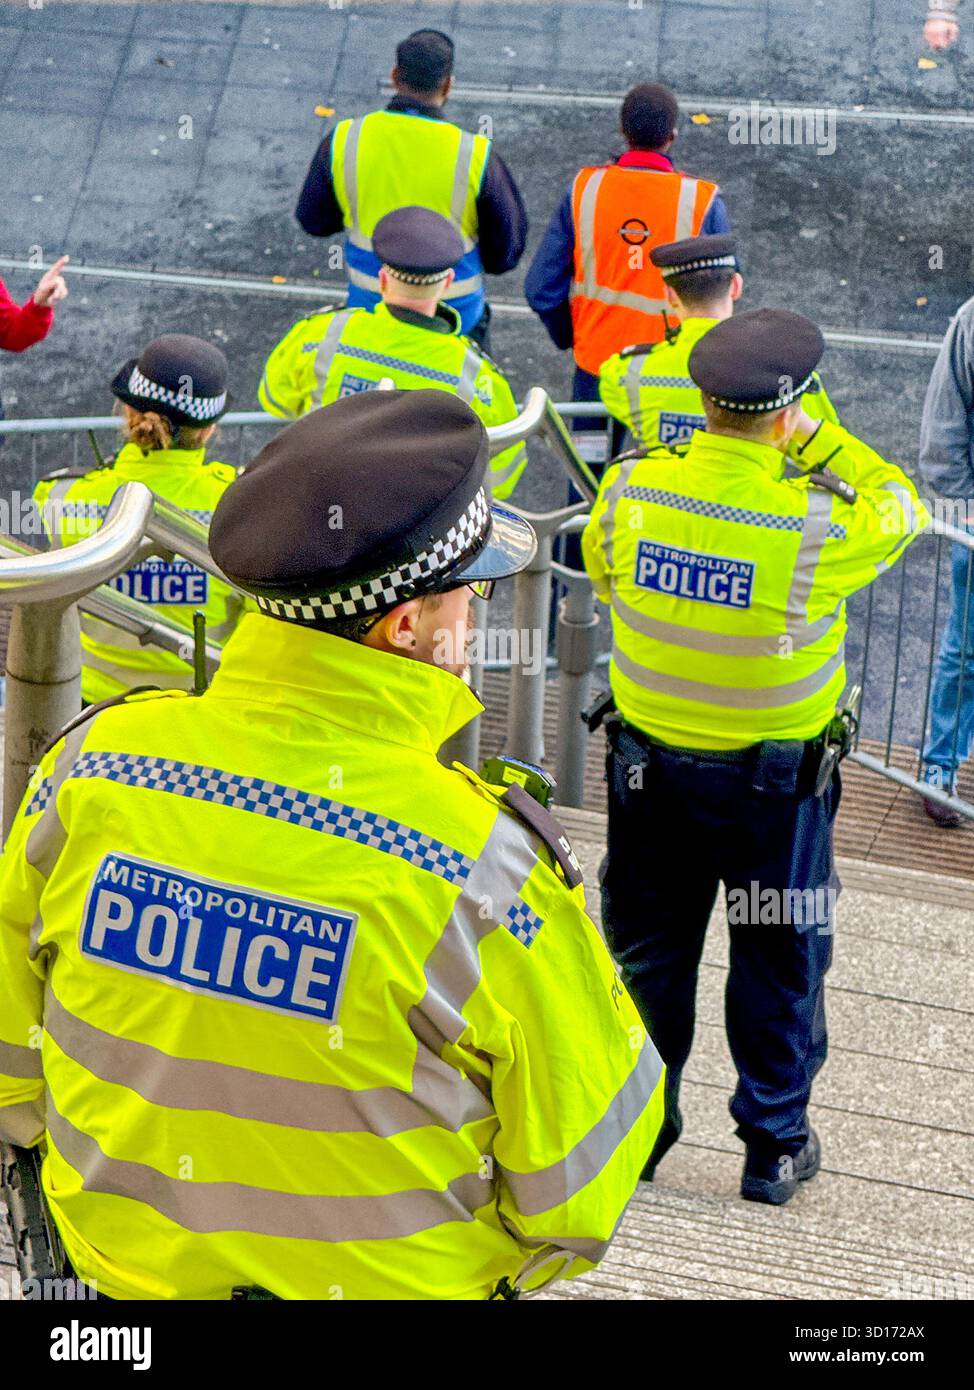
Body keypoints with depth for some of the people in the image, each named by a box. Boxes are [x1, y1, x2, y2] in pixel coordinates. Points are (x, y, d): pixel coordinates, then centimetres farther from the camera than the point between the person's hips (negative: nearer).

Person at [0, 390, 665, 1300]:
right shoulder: (482, 869, -27)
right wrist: (514, 1259, 6)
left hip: (122, 1260, 4)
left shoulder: (97, 764, -16)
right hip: (388, 1284, -3)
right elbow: (582, 1155, -15)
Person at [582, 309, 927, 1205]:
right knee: (777, 958, 14)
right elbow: (902, 510, -3)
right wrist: (818, 438, -1)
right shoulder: (815, 527, -24)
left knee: (648, 946, 19)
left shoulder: (629, 491, -14)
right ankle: (775, 1143, 26)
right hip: (775, 781, -3)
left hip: (650, 762, 3)